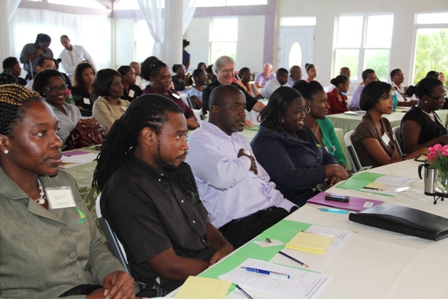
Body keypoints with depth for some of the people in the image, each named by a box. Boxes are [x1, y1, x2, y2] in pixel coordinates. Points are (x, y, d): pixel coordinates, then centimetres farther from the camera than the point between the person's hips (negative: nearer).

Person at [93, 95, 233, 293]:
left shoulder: (178, 169, 7)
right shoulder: (126, 192, -19)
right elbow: (169, 267, -18)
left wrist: (226, 246, -4)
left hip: (212, 264, 8)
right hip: (178, 287, -8)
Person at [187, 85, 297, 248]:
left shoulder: (239, 139, 22)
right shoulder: (200, 140, -6)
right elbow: (222, 177, -26)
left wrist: (291, 207, 7)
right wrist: (246, 161, -5)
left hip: (270, 212, 8)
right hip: (237, 225, -8)